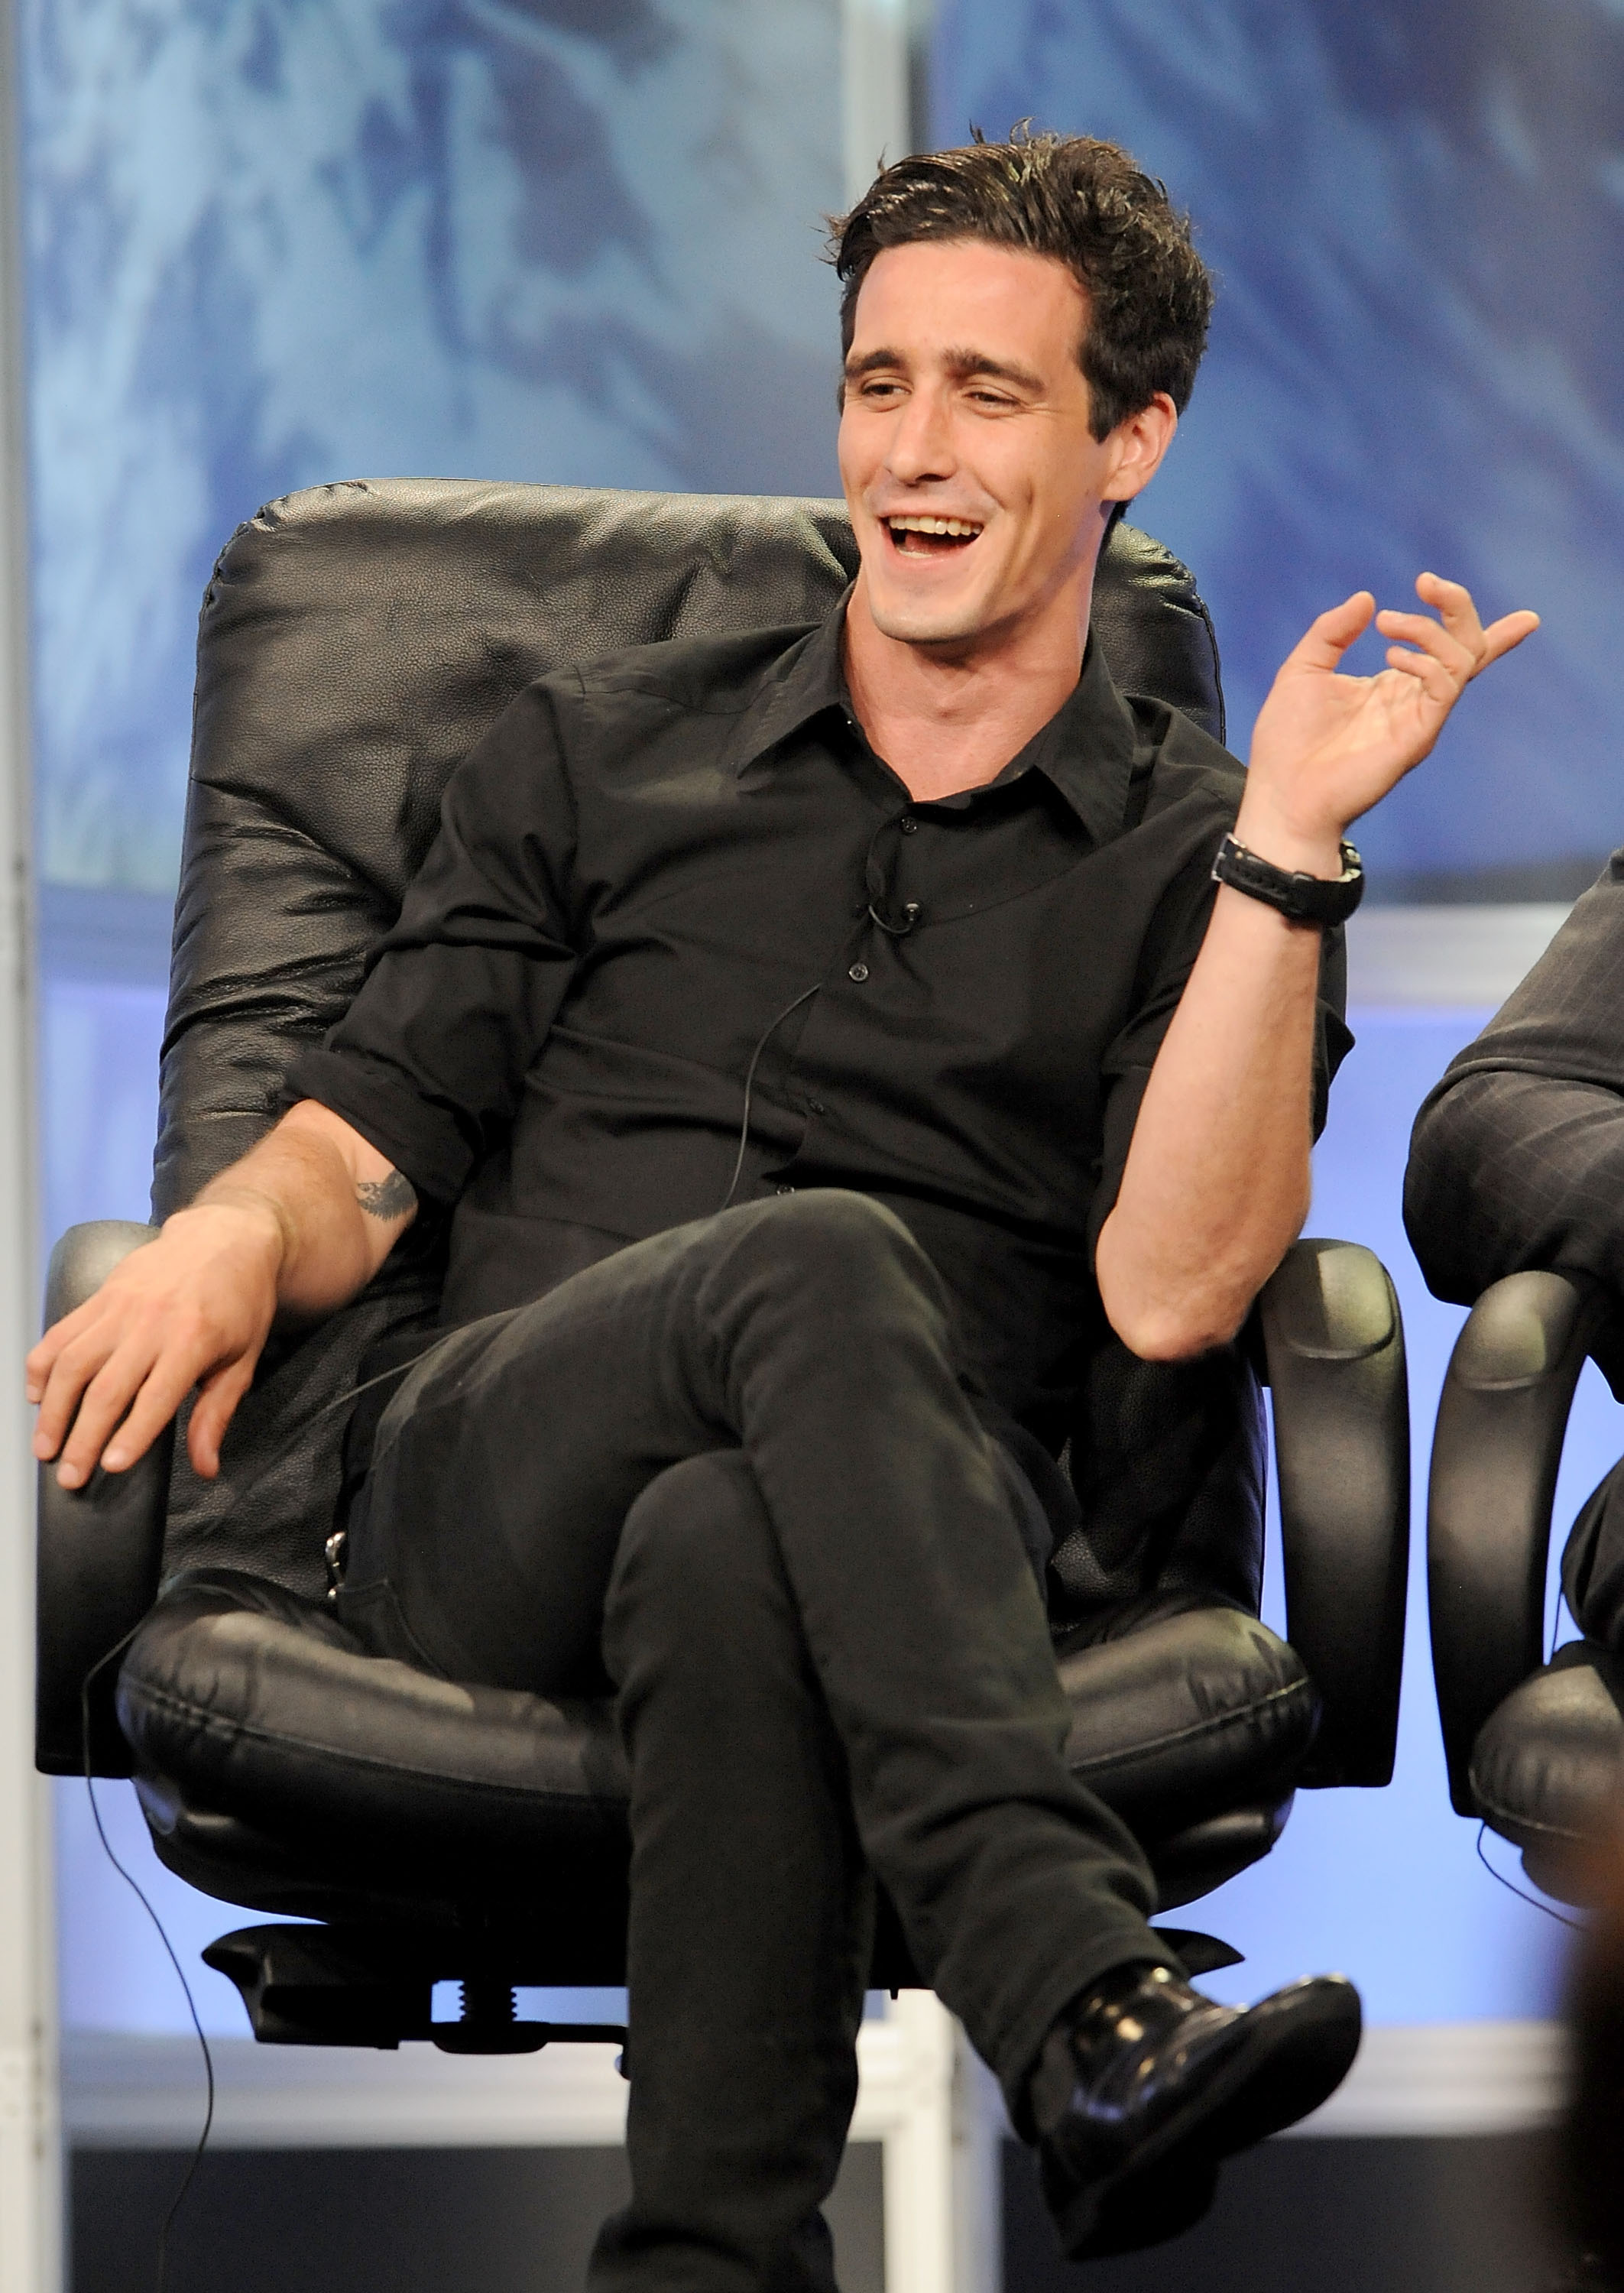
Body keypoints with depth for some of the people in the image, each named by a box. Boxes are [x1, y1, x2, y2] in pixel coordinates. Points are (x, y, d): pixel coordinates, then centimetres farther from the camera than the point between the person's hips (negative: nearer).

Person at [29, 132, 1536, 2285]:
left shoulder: (1183, 858, 15)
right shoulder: (605, 752, 23)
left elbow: (1170, 1287, -3)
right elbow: (370, 1144, 17)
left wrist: (1291, 843, -7)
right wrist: (235, 1232, -8)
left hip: (922, 1551, -1)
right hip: (483, 1515, 1)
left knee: (728, 1553, -41)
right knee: (821, 1261, -36)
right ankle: (1092, 2018, -53)